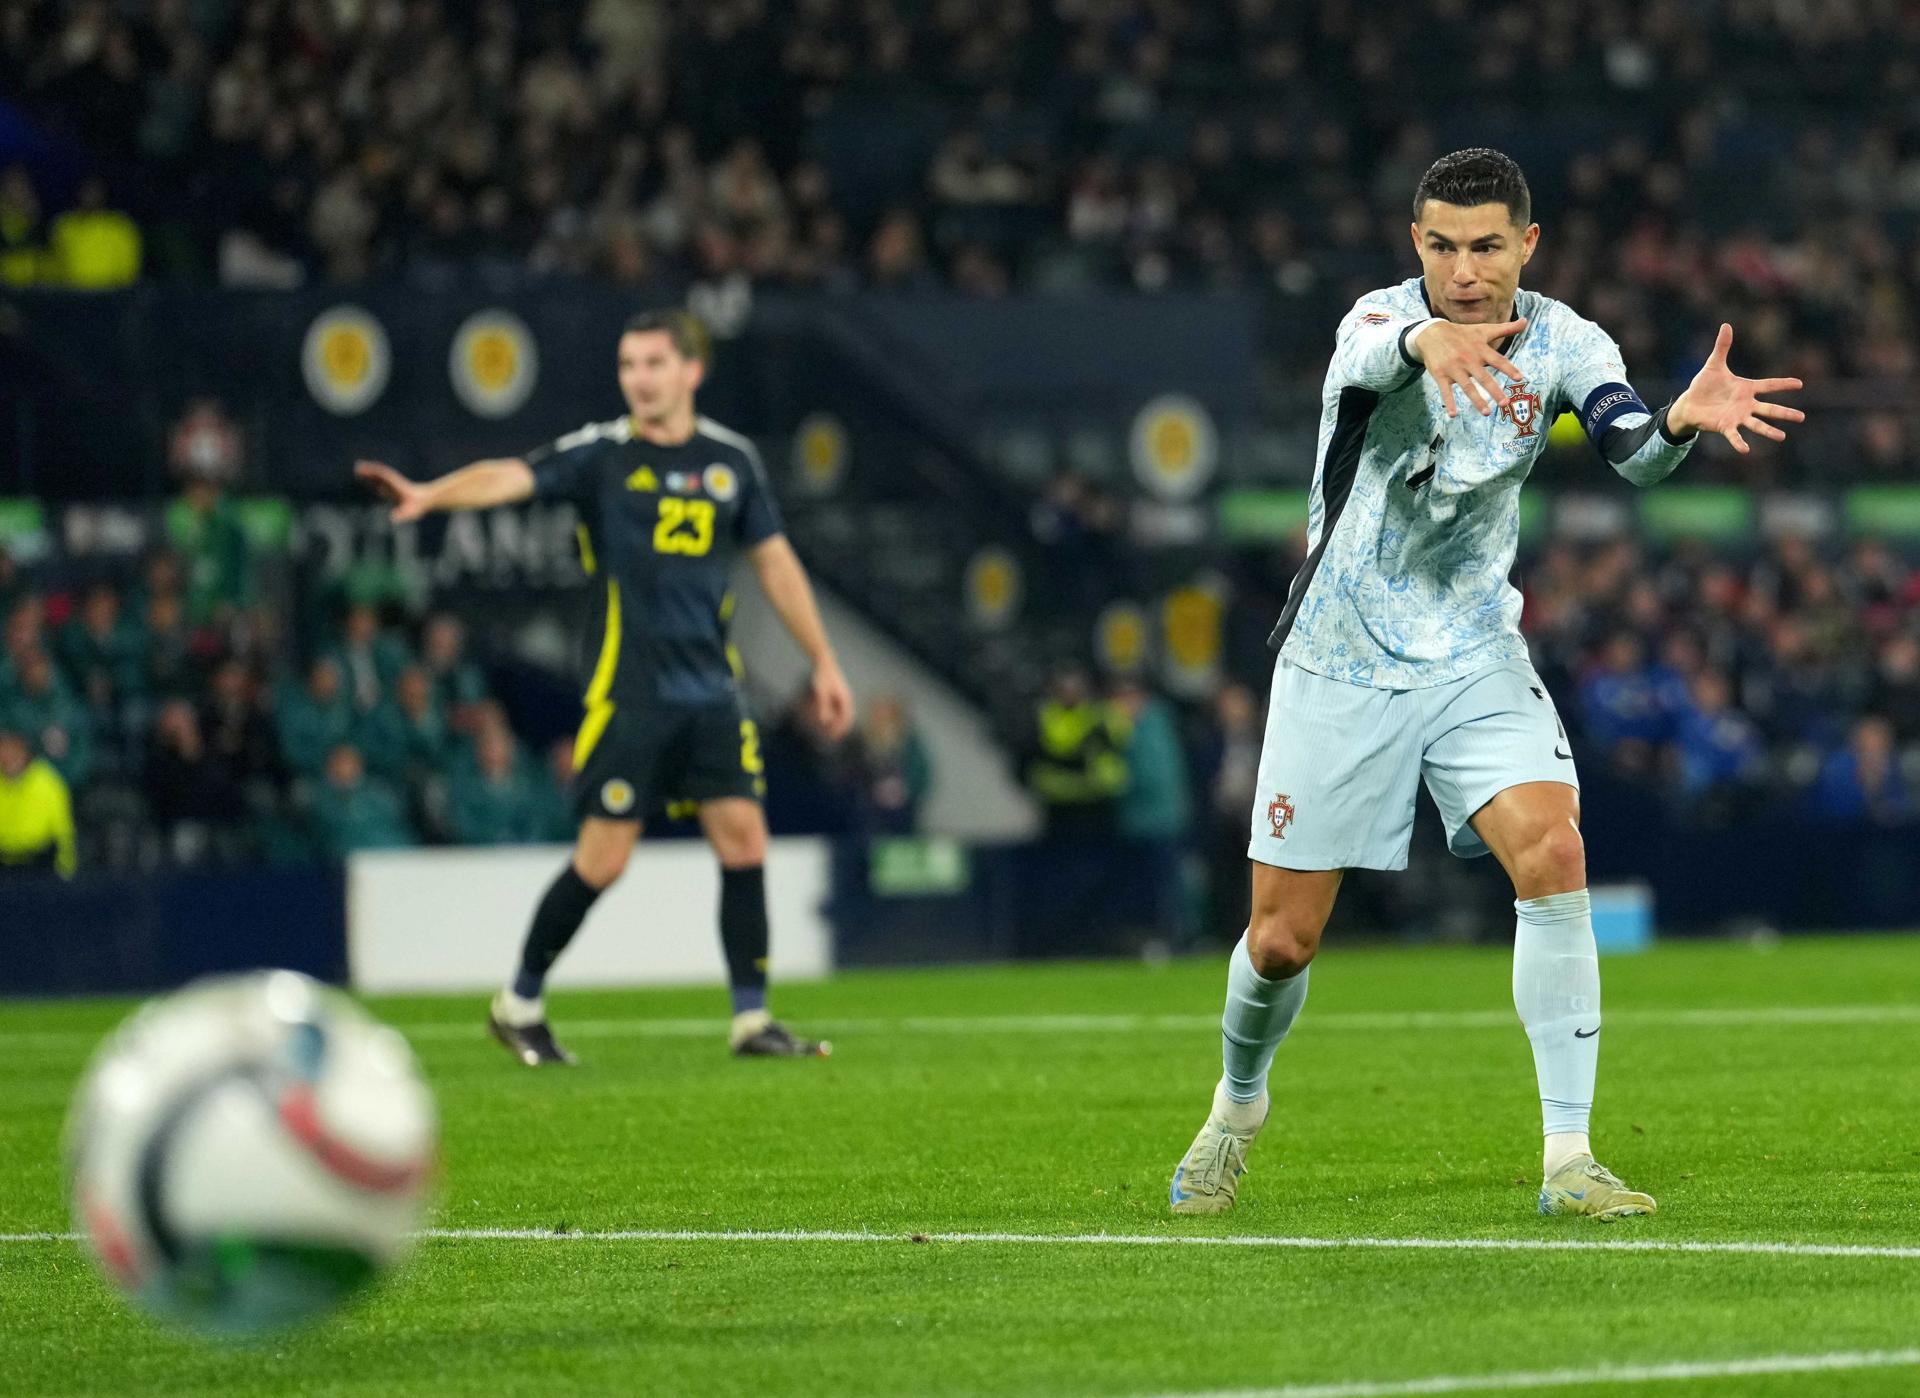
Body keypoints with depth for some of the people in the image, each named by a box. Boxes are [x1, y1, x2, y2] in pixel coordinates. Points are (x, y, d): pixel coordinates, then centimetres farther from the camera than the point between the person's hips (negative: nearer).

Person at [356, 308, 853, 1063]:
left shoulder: (730, 458, 7)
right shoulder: (601, 454, -4)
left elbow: (775, 560, 15)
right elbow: (513, 477, -21)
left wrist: (823, 662, 16)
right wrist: (430, 494, -40)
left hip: (711, 690, 4)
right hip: (628, 691, -4)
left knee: (743, 837, -3)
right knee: (602, 858, -5)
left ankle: (751, 1019, 5)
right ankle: (519, 1004, 13)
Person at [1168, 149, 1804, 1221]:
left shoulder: (1563, 344, -7)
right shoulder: (1381, 318, -16)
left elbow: (1636, 451, -24)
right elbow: (1367, 357, -41)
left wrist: (1684, 420, -48)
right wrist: (1423, 339, -65)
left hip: (1476, 658, 2)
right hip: (1341, 665, -2)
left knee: (1553, 855, -23)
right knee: (1282, 941, 3)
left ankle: (1569, 1158, -18)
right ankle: (1239, 1106, 35)